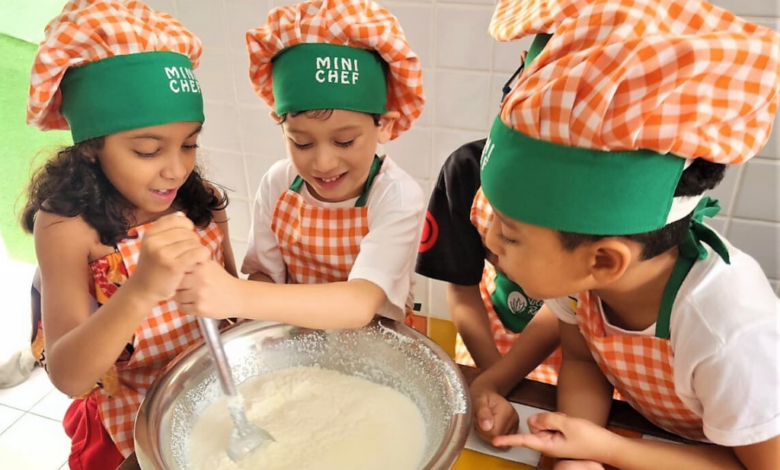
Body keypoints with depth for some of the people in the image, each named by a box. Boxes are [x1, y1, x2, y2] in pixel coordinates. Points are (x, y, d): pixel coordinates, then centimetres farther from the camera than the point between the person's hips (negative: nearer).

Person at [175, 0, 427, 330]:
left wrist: (238, 297, -37)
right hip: (296, 334, 3)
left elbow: (360, 305, -28)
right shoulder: (277, 183, -8)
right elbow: (265, 274, 0)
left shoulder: (398, 198, -19)